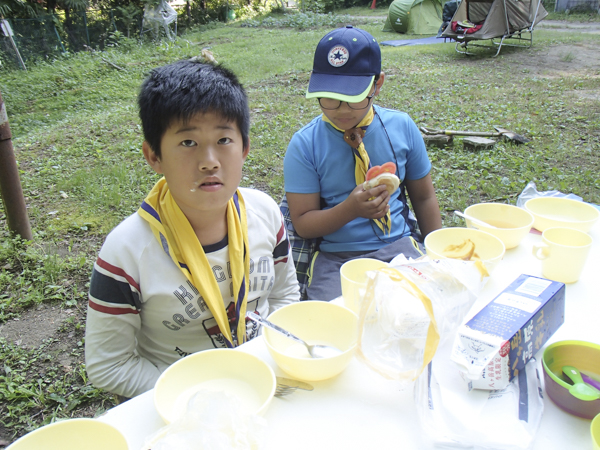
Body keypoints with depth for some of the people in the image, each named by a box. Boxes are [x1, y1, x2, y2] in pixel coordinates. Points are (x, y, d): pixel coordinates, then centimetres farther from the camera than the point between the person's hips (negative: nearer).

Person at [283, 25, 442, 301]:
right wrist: (350, 209, -21)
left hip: (399, 247, 3)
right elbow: (303, 224, -4)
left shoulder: (402, 127, 4)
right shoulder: (304, 144, -4)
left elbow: (424, 197, 13)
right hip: (334, 257, -2)